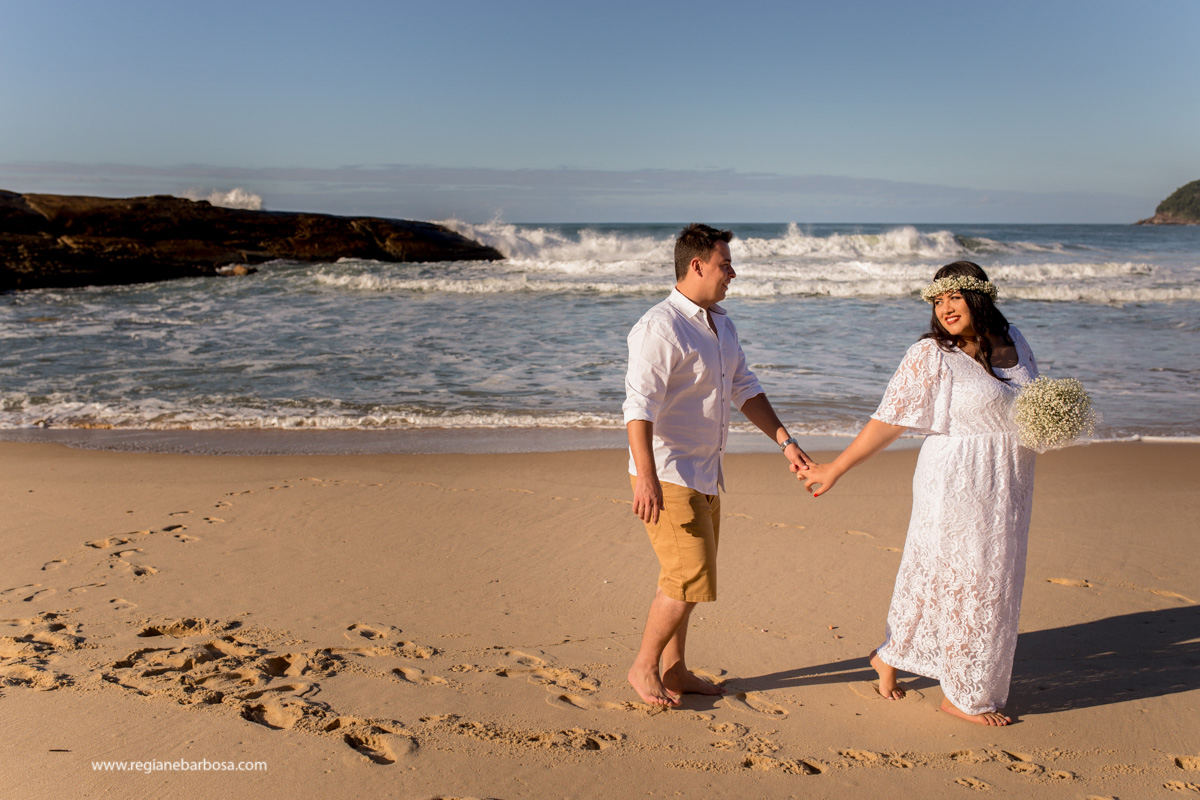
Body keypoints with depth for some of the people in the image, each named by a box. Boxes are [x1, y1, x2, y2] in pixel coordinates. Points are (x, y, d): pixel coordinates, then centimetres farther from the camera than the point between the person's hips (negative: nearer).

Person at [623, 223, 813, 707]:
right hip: (668, 476, -9)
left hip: (704, 474, 9)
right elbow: (639, 406, -24)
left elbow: (745, 389, 16)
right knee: (690, 580, -8)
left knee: (686, 578, 15)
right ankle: (644, 667, 11)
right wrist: (646, 478, -31)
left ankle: (674, 670, 28)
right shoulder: (660, 327, -18)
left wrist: (785, 441, 8)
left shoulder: (720, 324, 12)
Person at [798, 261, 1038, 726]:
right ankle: (964, 695, 20)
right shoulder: (931, 356, -14)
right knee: (967, 581, 1)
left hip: (1007, 487, 7)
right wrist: (834, 469, -14)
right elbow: (887, 421, -13)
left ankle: (890, 656, 33)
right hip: (957, 483, -7)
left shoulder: (1012, 341, 6)